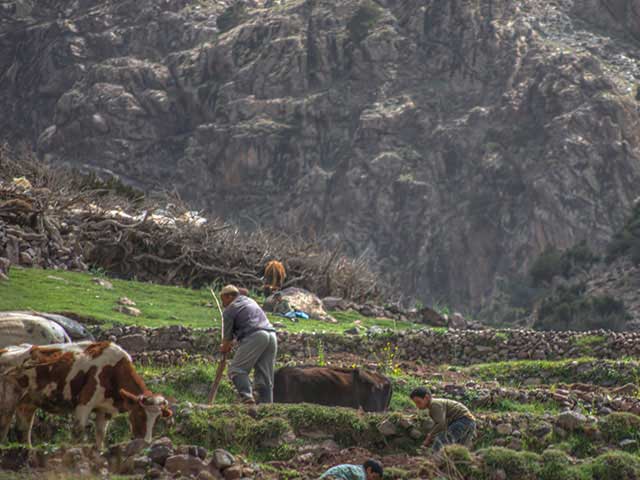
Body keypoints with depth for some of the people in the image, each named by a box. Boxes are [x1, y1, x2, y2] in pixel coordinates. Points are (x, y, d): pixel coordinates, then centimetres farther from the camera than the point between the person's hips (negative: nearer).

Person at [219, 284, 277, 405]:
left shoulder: (230, 310, 7)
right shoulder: (251, 302, 32)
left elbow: (227, 335, 11)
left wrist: (224, 348, 31)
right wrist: (230, 342, 51)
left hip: (255, 336, -8)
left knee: (237, 369, -8)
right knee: (265, 377, 7)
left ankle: (247, 397, -28)